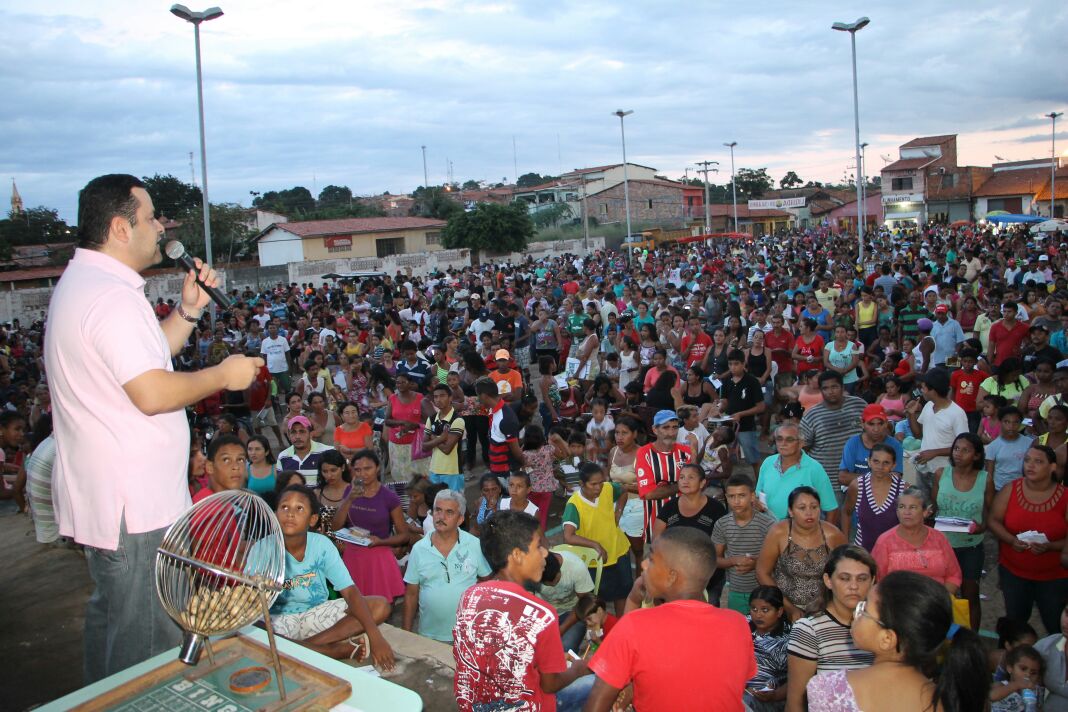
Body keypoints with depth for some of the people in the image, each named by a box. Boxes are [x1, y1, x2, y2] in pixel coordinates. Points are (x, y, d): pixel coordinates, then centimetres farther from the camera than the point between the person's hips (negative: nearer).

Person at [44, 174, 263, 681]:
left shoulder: (82, 284, 14)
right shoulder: (112, 295, -21)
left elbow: (143, 359, 17)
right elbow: (153, 393, -27)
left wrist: (188, 310, 8)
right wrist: (223, 375, -13)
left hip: (102, 498, 11)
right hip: (133, 505, -11)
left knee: (110, 619, 25)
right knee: (147, 640, 2)